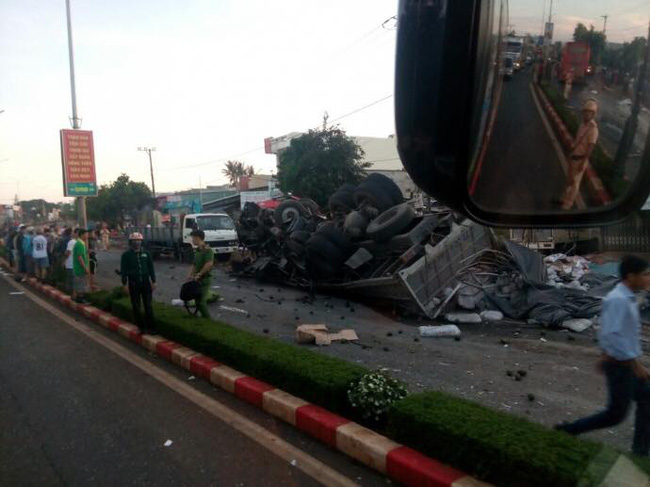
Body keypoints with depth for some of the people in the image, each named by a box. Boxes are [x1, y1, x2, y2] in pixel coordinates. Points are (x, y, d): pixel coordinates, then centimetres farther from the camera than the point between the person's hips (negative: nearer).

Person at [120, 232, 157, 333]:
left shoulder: (146, 253, 4)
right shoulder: (126, 255, -3)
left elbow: (151, 268, 8)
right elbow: (123, 270, -2)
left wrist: (153, 281, 5)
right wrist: (124, 284, -6)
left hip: (146, 282, 1)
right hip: (133, 283, -1)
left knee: (148, 305, 3)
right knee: (136, 306, 5)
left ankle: (151, 327, 9)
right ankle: (142, 327, 14)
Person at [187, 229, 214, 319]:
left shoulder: (207, 250, -17)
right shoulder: (197, 250, 11)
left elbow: (209, 264, -30)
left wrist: (199, 274, -23)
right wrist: (190, 275, 4)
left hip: (205, 279, -8)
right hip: (198, 279, 8)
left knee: (201, 301, -7)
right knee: (198, 300, 13)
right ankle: (204, 317, 26)